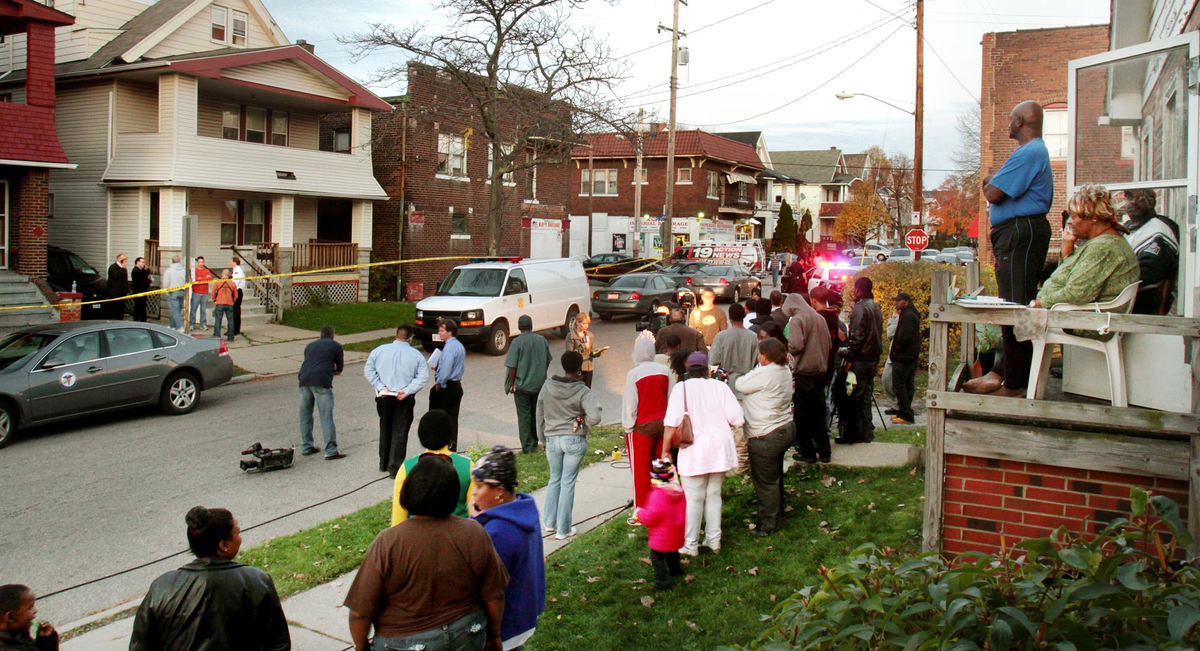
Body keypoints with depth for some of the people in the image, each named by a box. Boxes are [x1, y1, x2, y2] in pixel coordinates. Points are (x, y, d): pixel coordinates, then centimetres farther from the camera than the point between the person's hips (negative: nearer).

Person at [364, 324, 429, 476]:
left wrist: (380, 387, -6)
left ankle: (384, 463, 30)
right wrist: (407, 391, -13)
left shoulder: (379, 350, 2)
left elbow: (368, 370, -2)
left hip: (384, 397, 3)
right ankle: (394, 467, 0)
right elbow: (423, 377, -10)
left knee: (385, 429, 19)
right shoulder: (416, 355, -3)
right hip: (404, 400, -3)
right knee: (400, 432, 3)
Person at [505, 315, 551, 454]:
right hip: (539, 384, 5)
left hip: (522, 385, -5)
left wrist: (512, 384, -5)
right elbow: (547, 362, 12)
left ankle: (527, 446, 3)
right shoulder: (543, 340, 2)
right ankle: (534, 442, 26)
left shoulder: (517, 342, -14)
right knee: (536, 413, 17)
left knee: (524, 415, 2)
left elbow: (512, 366, -15)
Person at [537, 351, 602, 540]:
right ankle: (563, 530, 12)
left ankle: (550, 523, 28)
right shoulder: (582, 391, -13)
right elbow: (594, 417, -24)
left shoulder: (547, 387, -2)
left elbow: (540, 416, 6)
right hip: (575, 441, -3)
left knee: (554, 479, 20)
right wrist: (582, 422, -2)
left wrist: (543, 440, 18)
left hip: (552, 439, 3)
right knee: (568, 483, 5)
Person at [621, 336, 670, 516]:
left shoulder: (633, 374, -14)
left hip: (641, 427, -5)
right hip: (663, 424, 5)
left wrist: (628, 427, 1)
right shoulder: (665, 370, 0)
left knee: (640, 470, 5)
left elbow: (629, 403, -9)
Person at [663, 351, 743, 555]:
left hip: (695, 452, -3)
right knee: (714, 495, 16)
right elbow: (737, 418, -4)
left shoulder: (682, 388, -7)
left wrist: (665, 451, -6)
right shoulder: (720, 386, 0)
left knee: (693, 499, 6)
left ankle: (690, 544, 13)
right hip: (720, 449, 3)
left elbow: (672, 423, -15)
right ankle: (714, 540, 24)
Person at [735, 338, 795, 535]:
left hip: (766, 437, -9)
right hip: (786, 428, 10)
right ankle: (776, 517, 38)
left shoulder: (763, 374, -24)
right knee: (775, 478, 23)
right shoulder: (785, 371, 4)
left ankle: (768, 525, 14)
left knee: (765, 482, 3)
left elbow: (740, 385, -10)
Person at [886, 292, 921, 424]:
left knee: (899, 385, -8)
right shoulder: (913, 314, 18)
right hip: (911, 357, 11)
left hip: (903, 358, -11)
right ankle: (904, 412, 20)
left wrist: (895, 350, -11)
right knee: (908, 386, 13)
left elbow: (903, 336, -24)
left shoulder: (908, 316, -15)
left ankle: (906, 415, -8)